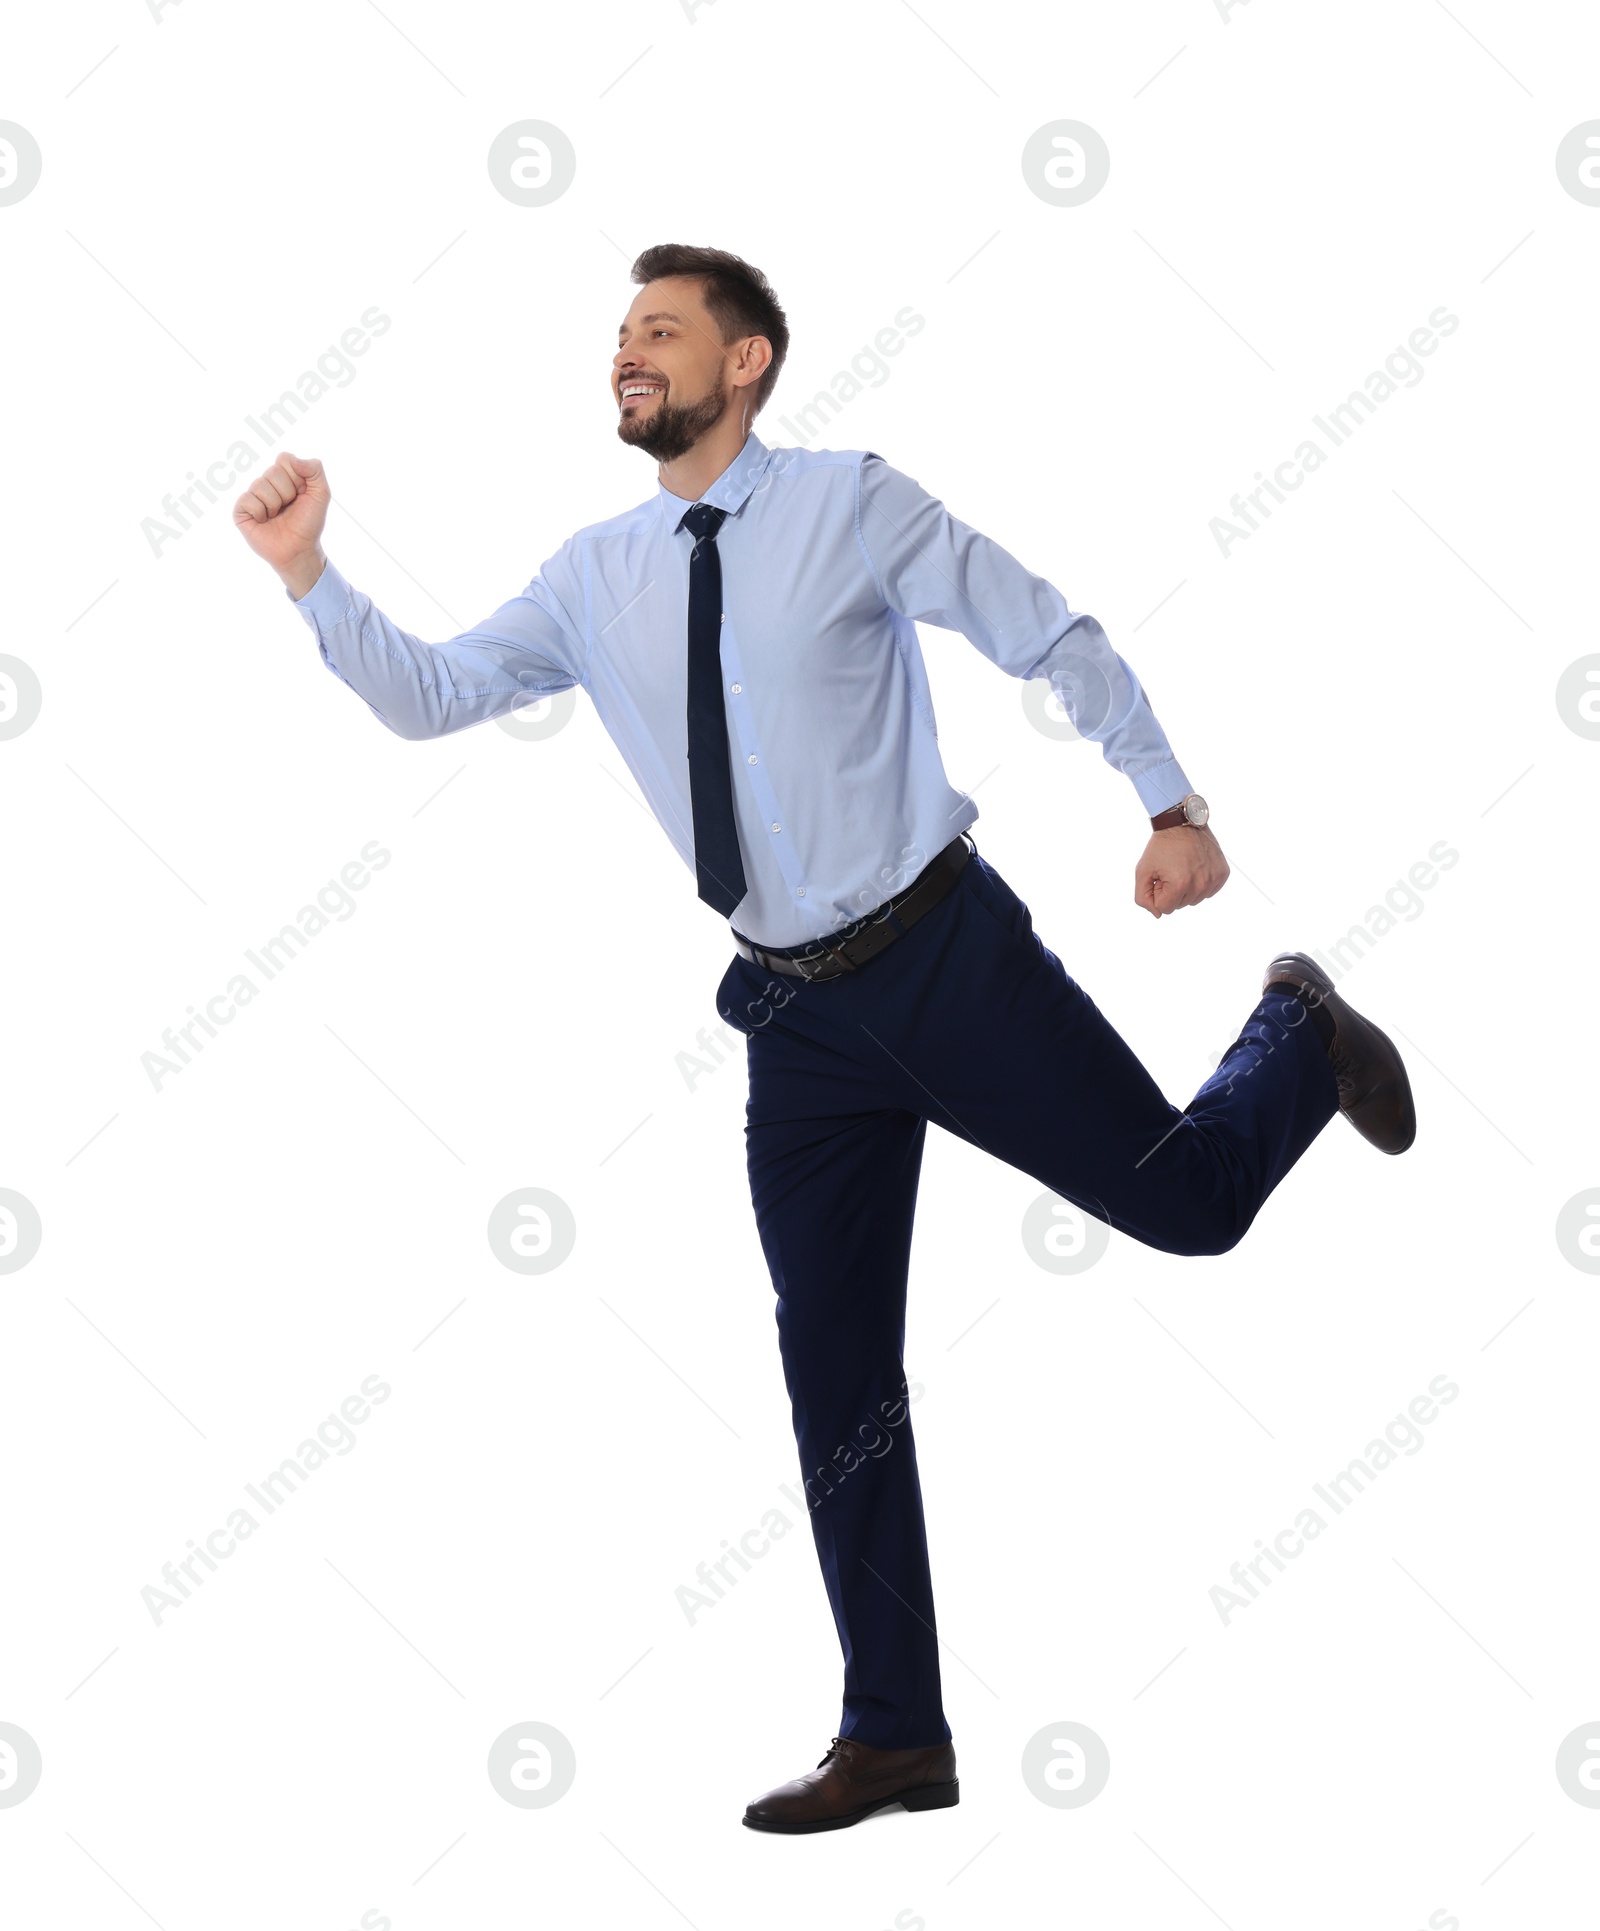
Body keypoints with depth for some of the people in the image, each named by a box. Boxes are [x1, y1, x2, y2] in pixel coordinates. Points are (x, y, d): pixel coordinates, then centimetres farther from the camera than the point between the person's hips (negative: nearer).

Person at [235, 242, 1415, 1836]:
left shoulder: (853, 505, -7)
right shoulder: (594, 579, 4)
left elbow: (1054, 640, -4)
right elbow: (429, 696, 0)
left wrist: (1170, 802, -10)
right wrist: (307, 574, -12)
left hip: (951, 953, -3)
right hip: (798, 1015, 4)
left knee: (1185, 1198, -2)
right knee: (833, 1378, 6)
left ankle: (1297, 1036, 35)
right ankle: (893, 1737, 18)